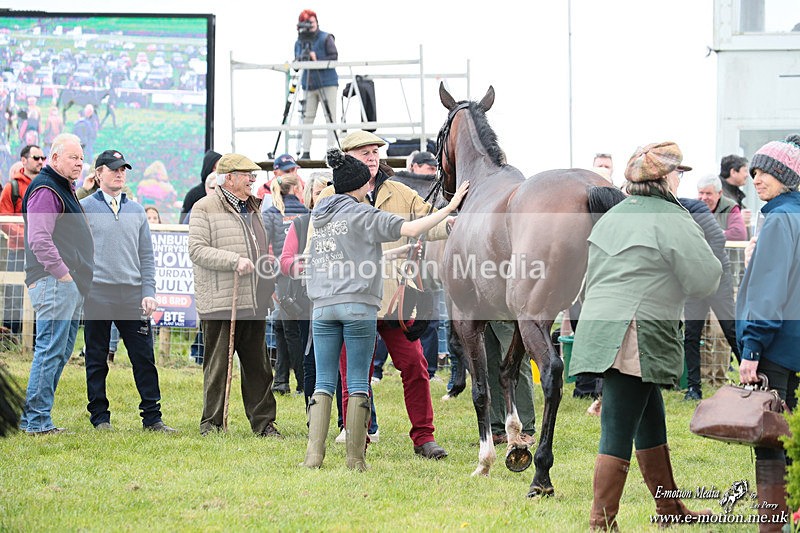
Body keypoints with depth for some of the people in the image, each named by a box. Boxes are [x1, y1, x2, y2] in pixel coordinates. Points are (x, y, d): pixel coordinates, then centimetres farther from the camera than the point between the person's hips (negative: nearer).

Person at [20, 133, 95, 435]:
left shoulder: (64, 189, 22)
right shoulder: (45, 190, -11)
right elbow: (39, 239, -21)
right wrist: (62, 273, -20)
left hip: (70, 285, 11)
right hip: (54, 283, -11)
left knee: (59, 353, 11)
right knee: (50, 351, -10)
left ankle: (35, 418, 15)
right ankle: (36, 420, -9)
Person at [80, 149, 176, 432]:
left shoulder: (136, 210, 14)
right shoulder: (84, 208, 2)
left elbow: (146, 255, 15)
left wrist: (149, 292, 5)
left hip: (132, 294, 3)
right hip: (97, 294, -3)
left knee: (144, 356, -1)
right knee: (97, 359, 3)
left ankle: (152, 416, 3)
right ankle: (100, 417, 11)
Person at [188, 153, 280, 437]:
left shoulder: (252, 208, 19)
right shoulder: (205, 208, -5)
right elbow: (197, 250, -13)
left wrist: (269, 288, 20)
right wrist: (235, 261, -20)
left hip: (253, 303, 7)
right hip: (220, 304, -7)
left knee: (258, 365, 8)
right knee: (218, 365, -2)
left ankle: (263, 421, 14)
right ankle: (212, 422, 5)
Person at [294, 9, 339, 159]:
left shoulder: (326, 38, -2)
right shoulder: (299, 42, 11)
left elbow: (334, 57, -10)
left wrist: (317, 60, -21)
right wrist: (299, 60, -11)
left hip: (327, 83, -4)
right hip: (309, 84, 4)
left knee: (330, 118, -6)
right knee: (307, 118, 2)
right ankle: (306, 151, 4)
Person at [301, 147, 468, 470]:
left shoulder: (318, 214, 14)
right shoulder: (364, 215, -3)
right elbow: (410, 229, -12)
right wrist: (450, 208, -7)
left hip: (323, 307, 5)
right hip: (358, 305, -5)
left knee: (323, 382, 5)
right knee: (358, 383, 0)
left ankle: (314, 454, -5)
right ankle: (355, 458, -1)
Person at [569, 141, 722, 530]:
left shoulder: (611, 217, 15)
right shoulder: (672, 220, -11)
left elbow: (593, 275, 23)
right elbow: (705, 280, -9)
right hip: (636, 335, -9)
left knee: (651, 424, 20)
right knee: (619, 433, -8)